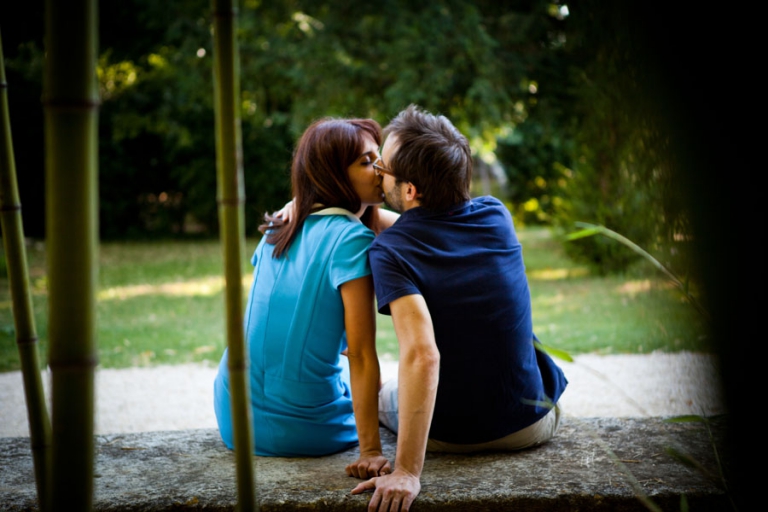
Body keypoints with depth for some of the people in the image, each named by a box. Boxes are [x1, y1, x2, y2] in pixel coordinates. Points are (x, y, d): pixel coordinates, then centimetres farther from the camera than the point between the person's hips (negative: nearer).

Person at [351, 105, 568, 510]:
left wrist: (407, 472, -36)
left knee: (382, 392, 31)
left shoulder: (387, 253, -23)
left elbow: (421, 355, -35)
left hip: (448, 436, -3)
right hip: (532, 424, 3)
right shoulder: (495, 215, -9)